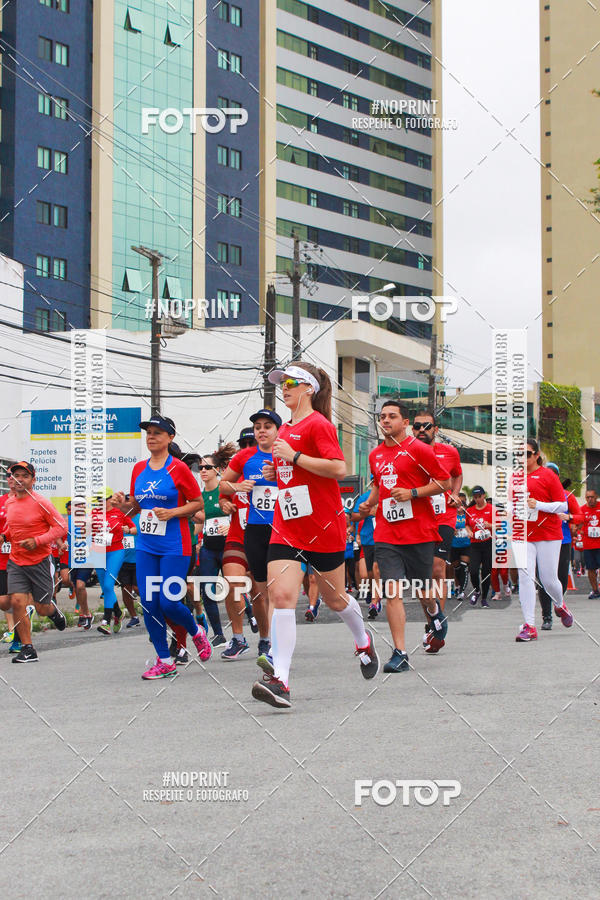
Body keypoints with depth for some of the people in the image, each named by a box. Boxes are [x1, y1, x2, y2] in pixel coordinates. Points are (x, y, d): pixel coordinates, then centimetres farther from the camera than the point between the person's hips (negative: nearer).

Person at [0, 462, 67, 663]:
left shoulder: (40, 503, -12)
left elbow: (61, 527, -11)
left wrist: (37, 541, -20)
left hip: (40, 561, -4)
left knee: (42, 609, 3)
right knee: (17, 602, -11)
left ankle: (53, 609, 42)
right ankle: (27, 649, -3)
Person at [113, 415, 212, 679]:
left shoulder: (178, 468, -6)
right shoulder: (139, 469, 10)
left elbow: (198, 503, -3)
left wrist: (172, 512, -17)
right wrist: (123, 504, -2)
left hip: (174, 547, -5)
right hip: (146, 546, 6)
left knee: (168, 603, -10)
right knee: (148, 603, 0)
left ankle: (197, 632, 23)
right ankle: (164, 662, 10)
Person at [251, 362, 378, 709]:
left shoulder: (319, 424, -10)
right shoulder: (286, 430, 14)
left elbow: (339, 469, -21)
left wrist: (293, 457, -21)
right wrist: (277, 472, 7)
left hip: (324, 527, -6)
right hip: (286, 527, 6)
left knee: (335, 599, 11)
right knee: (281, 596, -12)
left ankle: (363, 640, 43)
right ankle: (280, 680, -18)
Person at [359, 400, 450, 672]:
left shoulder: (418, 449, -5)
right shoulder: (375, 455, 12)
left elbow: (445, 482, -4)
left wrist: (413, 493, -14)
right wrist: (370, 502, 10)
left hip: (419, 531, -4)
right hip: (386, 534, 4)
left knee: (421, 590, 8)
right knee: (392, 591, -8)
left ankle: (435, 613, 45)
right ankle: (400, 653, -8)